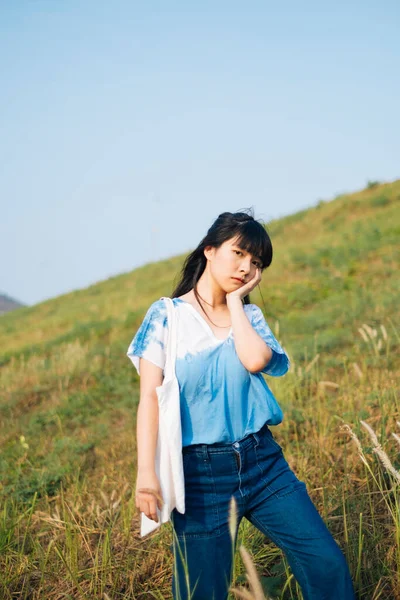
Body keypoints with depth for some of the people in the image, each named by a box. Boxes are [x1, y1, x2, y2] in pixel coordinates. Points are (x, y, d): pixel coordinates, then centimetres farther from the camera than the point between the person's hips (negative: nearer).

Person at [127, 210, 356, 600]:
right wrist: (146, 473, -18)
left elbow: (256, 359, -14)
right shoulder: (166, 315, -2)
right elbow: (150, 397, -9)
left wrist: (235, 300, -4)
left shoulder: (250, 315, 9)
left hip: (263, 461, 4)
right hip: (201, 470, -3)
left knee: (327, 564, 0)